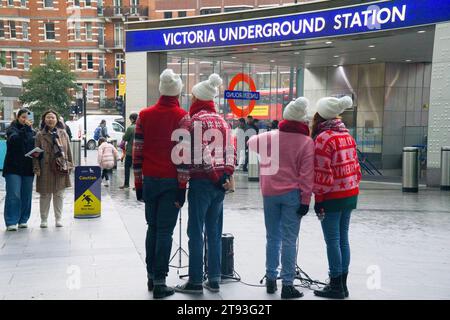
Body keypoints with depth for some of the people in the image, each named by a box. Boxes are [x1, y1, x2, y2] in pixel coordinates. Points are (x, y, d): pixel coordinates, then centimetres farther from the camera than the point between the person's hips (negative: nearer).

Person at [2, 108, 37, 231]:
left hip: (28, 168, 4)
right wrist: (26, 128, -22)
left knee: (26, 196, 7)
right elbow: (14, 138, -19)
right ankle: (11, 222, -5)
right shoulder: (12, 129, 2)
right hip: (13, 167, -4)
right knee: (13, 195, -8)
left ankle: (23, 220, 18)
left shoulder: (32, 132, 13)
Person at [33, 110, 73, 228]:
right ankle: (44, 219, 15)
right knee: (45, 195, 4)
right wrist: (37, 168, -6)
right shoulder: (40, 135, 2)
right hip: (45, 169, -1)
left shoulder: (63, 133, 7)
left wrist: (69, 165, 4)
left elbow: (68, 151, 9)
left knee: (59, 194, 7)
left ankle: (58, 219, 17)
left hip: (60, 169, 2)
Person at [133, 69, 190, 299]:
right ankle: (159, 282, 0)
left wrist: (138, 183, 10)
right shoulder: (182, 117, -6)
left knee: (152, 228, 15)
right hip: (171, 182, -4)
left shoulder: (144, 115, 6)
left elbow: (137, 151, 5)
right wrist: (182, 187, -8)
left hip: (149, 180, 4)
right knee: (165, 231, -1)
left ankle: (151, 276, 21)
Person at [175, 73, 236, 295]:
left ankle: (196, 281, 4)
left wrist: (217, 179, -11)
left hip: (201, 181, -7)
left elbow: (201, 153, -16)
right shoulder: (222, 121, 13)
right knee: (214, 232, 11)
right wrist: (226, 175, 2)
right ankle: (214, 279, 16)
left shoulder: (196, 120, -8)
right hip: (220, 183, 7)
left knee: (196, 232, 0)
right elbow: (231, 151, 8)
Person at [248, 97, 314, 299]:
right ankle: (287, 284, 2)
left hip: (270, 193, 3)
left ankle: (271, 279, 19)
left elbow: (252, 142, 21)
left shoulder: (271, 137, 1)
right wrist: (305, 200, -6)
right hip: (292, 194, -3)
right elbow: (306, 175, -10)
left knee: (272, 237, 13)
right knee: (289, 240, 0)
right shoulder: (307, 142, -7)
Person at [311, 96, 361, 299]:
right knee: (343, 238, 13)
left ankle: (336, 287, 6)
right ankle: (342, 285, 20)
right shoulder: (346, 134, 10)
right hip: (351, 194, 8)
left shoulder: (323, 138, -15)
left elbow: (322, 173, -18)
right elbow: (355, 166, 13)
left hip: (333, 197, -8)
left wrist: (318, 199, -13)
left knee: (332, 241, 0)